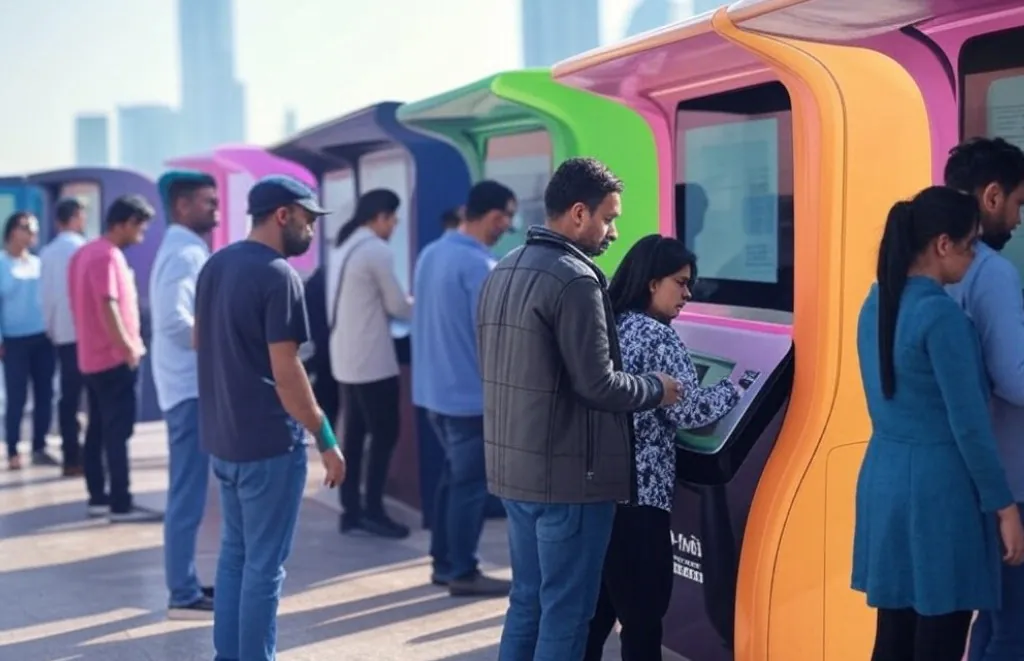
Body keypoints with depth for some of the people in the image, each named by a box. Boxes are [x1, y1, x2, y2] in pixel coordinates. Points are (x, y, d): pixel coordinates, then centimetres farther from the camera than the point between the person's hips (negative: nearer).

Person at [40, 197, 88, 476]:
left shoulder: (47, 253, 7)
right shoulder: (83, 249, -8)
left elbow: (44, 295, 8)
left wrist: (50, 328, 15)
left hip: (61, 334, 5)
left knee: (68, 397, 6)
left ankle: (71, 457, 6)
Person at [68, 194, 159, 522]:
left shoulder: (84, 253, 13)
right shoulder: (107, 256, -17)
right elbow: (108, 306, -24)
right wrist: (129, 348, -19)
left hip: (92, 357, 10)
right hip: (114, 357, -10)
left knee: (98, 430, 12)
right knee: (118, 432, -6)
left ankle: (98, 497, 18)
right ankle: (120, 504, -4)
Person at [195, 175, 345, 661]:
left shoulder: (214, 265, 8)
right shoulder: (277, 275, -18)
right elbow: (285, 373, -21)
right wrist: (326, 441, -15)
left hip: (221, 435, 9)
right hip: (268, 441, -8)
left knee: (234, 552, 18)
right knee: (264, 564, 1)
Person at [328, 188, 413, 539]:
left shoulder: (343, 247, 12)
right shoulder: (377, 250, -15)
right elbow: (397, 306, -9)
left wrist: (404, 305, 17)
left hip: (345, 357, 9)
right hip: (372, 360, -9)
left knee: (354, 434, 11)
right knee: (384, 434, -1)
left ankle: (351, 509, 14)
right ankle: (373, 511, 2)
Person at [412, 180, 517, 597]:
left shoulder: (431, 254, 9)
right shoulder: (480, 264, -19)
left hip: (434, 388, 9)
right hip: (469, 392, -9)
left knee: (453, 474, 18)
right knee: (471, 482, 1)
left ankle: (443, 562, 23)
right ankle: (462, 572, 8)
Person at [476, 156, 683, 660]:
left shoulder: (502, 273, 11)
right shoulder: (574, 280, -17)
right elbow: (597, 385, -20)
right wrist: (657, 389, -2)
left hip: (514, 466, 9)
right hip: (568, 473, -9)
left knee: (527, 600, 17)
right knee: (566, 611, 1)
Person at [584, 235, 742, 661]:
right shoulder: (656, 336, -11)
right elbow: (688, 410, -12)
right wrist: (731, 390, 4)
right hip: (638, 492, -8)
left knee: (597, 609, 14)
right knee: (643, 618, 1)